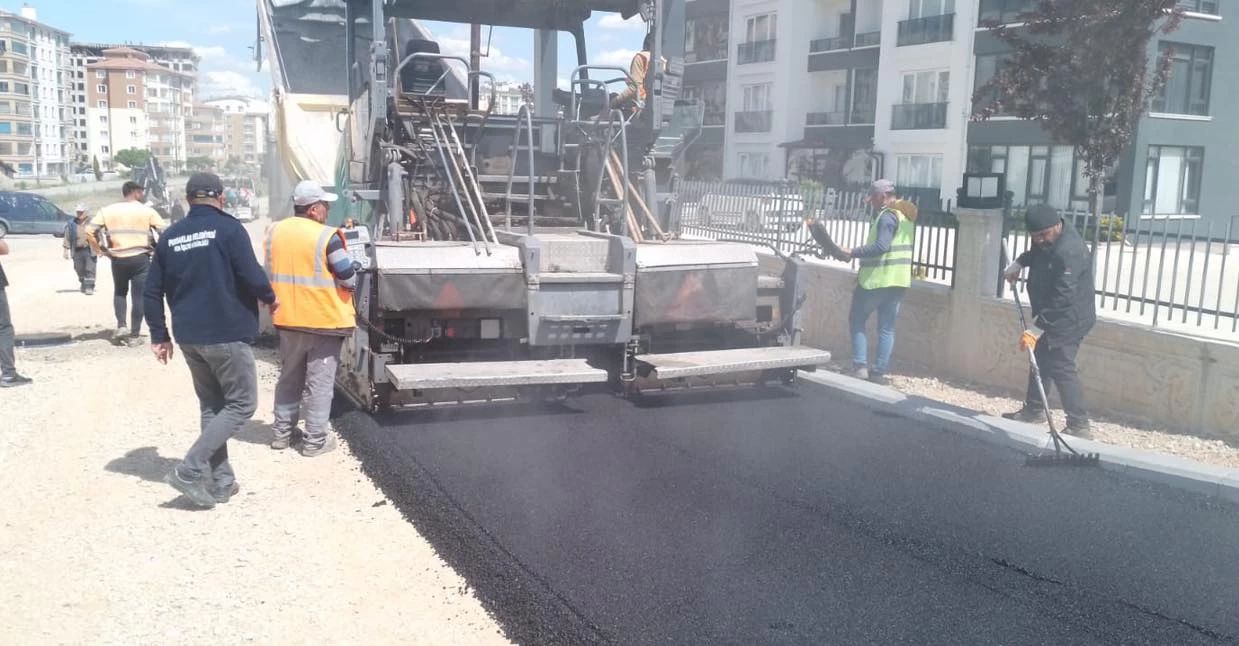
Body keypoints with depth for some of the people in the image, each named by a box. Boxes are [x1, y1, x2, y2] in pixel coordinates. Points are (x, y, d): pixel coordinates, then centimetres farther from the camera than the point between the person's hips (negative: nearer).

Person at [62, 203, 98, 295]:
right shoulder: (71, 224, 6)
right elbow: (67, 238, 9)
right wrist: (66, 250, 4)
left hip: (90, 250, -3)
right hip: (77, 251, 3)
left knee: (90, 270, -8)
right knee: (80, 270, 11)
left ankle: (89, 287, -7)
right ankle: (83, 286, 28)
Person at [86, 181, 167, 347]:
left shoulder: (107, 210, 7)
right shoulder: (147, 211, 0)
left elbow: (89, 231, 0)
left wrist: (99, 249, 11)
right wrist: (157, 248, 8)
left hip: (118, 259, 3)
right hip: (140, 258, -3)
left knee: (119, 293, 23)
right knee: (138, 296, 3)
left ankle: (121, 326, 9)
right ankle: (134, 336, 3)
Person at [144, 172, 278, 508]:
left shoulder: (170, 237, 10)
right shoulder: (228, 228, -9)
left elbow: (152, 292, 10)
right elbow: (251, 275, -17)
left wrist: (159, 335, 18)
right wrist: (270, 298, 3)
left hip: (189, 337, 7)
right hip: (227, 334, -6)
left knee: (211, 405, 16)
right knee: (242, 404, 3)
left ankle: (220, 481, 16)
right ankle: (190, 470, -8)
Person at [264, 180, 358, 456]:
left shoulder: (275, 232, 3)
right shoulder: (327, 236, -16)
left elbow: (271, 273, 14)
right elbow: (349, 279, -12)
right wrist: (352, 281, 10)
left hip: (288, 318, 6)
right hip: (325, 319, -6)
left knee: (289, 377, 18)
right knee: (320, 381, 3)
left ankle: (281, 432, 26)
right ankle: (315, 440, 8)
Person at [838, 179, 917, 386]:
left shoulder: (888, 215, -16)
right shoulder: (907, 215, 14)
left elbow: (882, 245, -27)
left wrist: (854, 253, -25)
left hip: (876, 278, -8)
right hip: (899, 280, 8)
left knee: (857, 320, 6)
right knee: (887, 328, 9)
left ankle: (860, 367, 0)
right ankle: (880, 372, 8)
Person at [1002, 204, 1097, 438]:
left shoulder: (1069, 252, -30)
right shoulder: (1045, 241, 1)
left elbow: (1062, 299, -34)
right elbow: (1035, 252, 30)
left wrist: (1037, 328, -36)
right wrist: (1019, 263, 13)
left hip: (1068, 320, -10)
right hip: (1050, 317, 10)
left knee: (1061, 368, -12)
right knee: (1041, 360, 19)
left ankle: (1080, 425, -8)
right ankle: (1034, 409, 34)